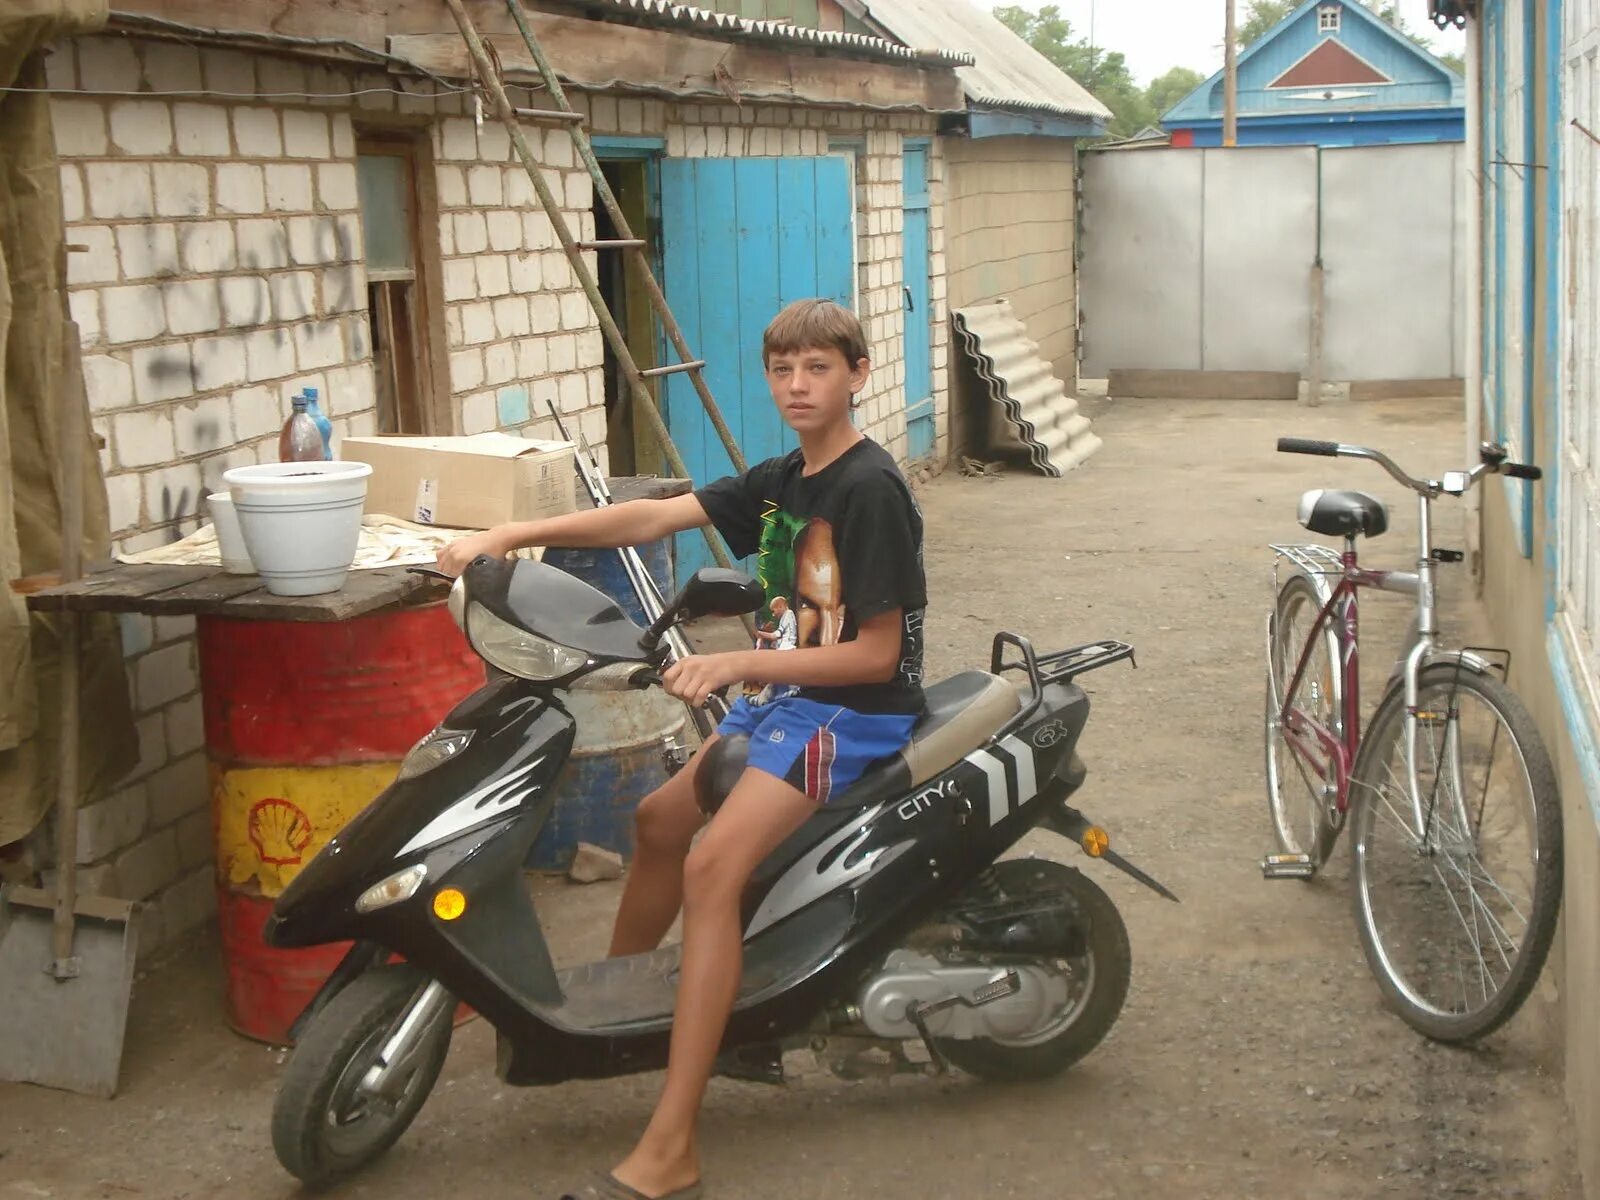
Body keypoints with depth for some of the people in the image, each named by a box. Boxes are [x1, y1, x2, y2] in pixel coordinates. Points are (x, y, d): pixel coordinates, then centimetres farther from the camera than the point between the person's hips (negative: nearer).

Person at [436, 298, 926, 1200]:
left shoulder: (870, 489, -17)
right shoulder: (784, 480, 9)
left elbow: (876, 652, -20)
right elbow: (657, 517, 4)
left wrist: (738, 664, -27)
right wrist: (512, 535, -5)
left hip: (855, 710, -10)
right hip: (786, 695, 10)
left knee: (713, 866, -26)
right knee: (661, 819, 22)